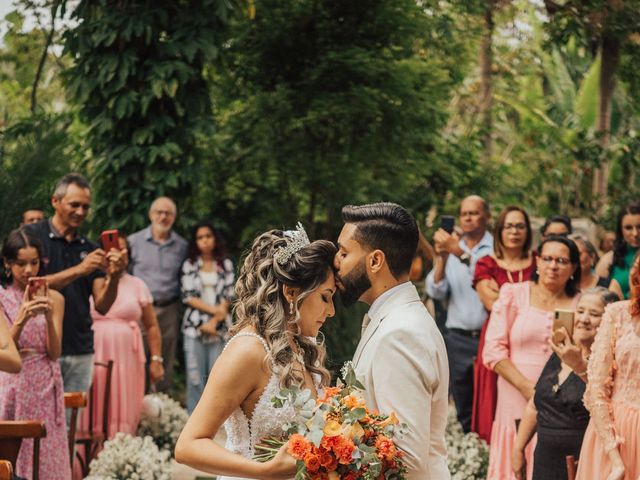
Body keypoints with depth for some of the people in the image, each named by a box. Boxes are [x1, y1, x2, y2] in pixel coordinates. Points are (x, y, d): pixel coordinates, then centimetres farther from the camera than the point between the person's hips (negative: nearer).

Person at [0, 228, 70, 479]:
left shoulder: (54, 298, 3)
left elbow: (55, 353, -3)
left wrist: (49, 317, -19)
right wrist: (21, 319, -24)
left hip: (44, 388, 1)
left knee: (47, 457, 1)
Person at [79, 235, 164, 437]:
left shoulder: (136, 285, 12)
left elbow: (152, 326, 11)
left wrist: (156, 359, 5)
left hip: (127, 361, 2)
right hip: (94, 360, -2)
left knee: (124, 414, -1)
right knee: (94, 414, -4)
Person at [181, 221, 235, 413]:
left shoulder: (225, 265, 10)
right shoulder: (189, 265, 9)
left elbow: (228, 296, 3)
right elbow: (188, 296, 0)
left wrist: (214, 322, -9)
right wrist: (214, 309, -10)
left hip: (219, 327, 1)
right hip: (194, 327, 0)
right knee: (195, 376, -3)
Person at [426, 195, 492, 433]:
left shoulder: (495, 247, 0)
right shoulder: (449, 247, 13)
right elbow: (436, 292, 4)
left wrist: (460, 254, -20)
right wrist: (442, 258, -10)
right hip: (458, 339, 4)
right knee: (464, 410, 7)